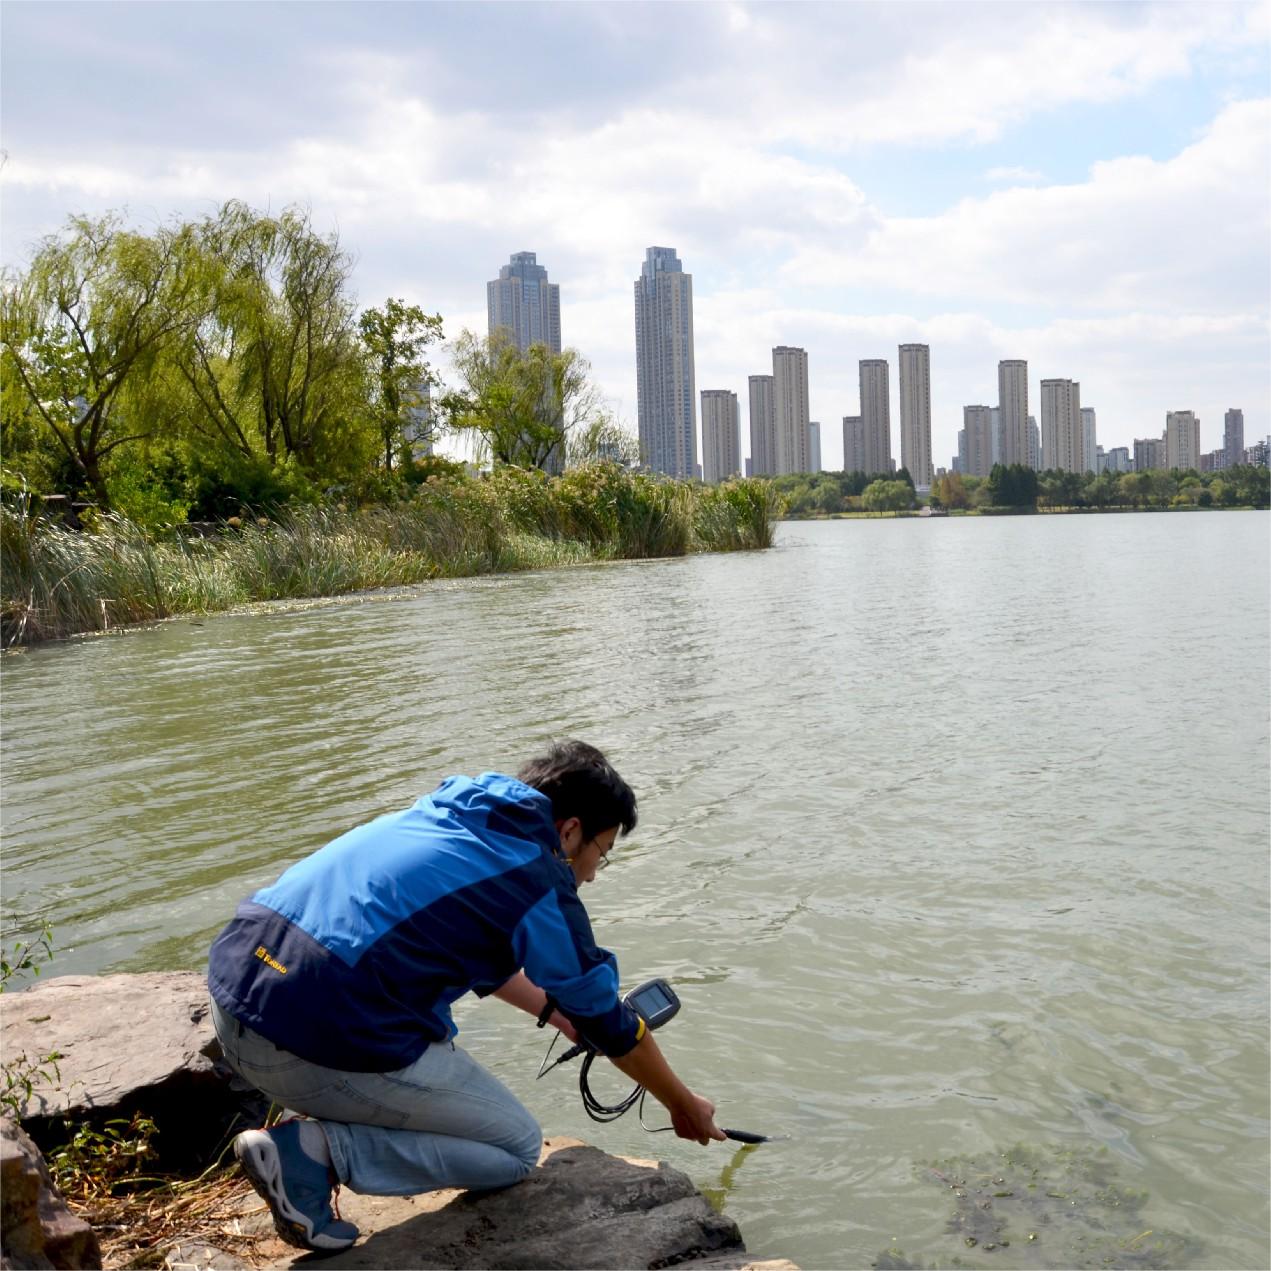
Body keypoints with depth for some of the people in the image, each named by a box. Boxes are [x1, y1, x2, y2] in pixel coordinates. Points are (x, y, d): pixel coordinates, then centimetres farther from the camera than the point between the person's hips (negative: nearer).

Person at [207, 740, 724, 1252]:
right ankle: (317, 1149, -5)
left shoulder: (448, 812, 19)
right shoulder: (537, 883, -3)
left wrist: (556, 1010, 37)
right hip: (318, 1044, -8)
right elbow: (612, 1026, 8)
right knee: (518, 1148, 10)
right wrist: (685, 1106, 24)